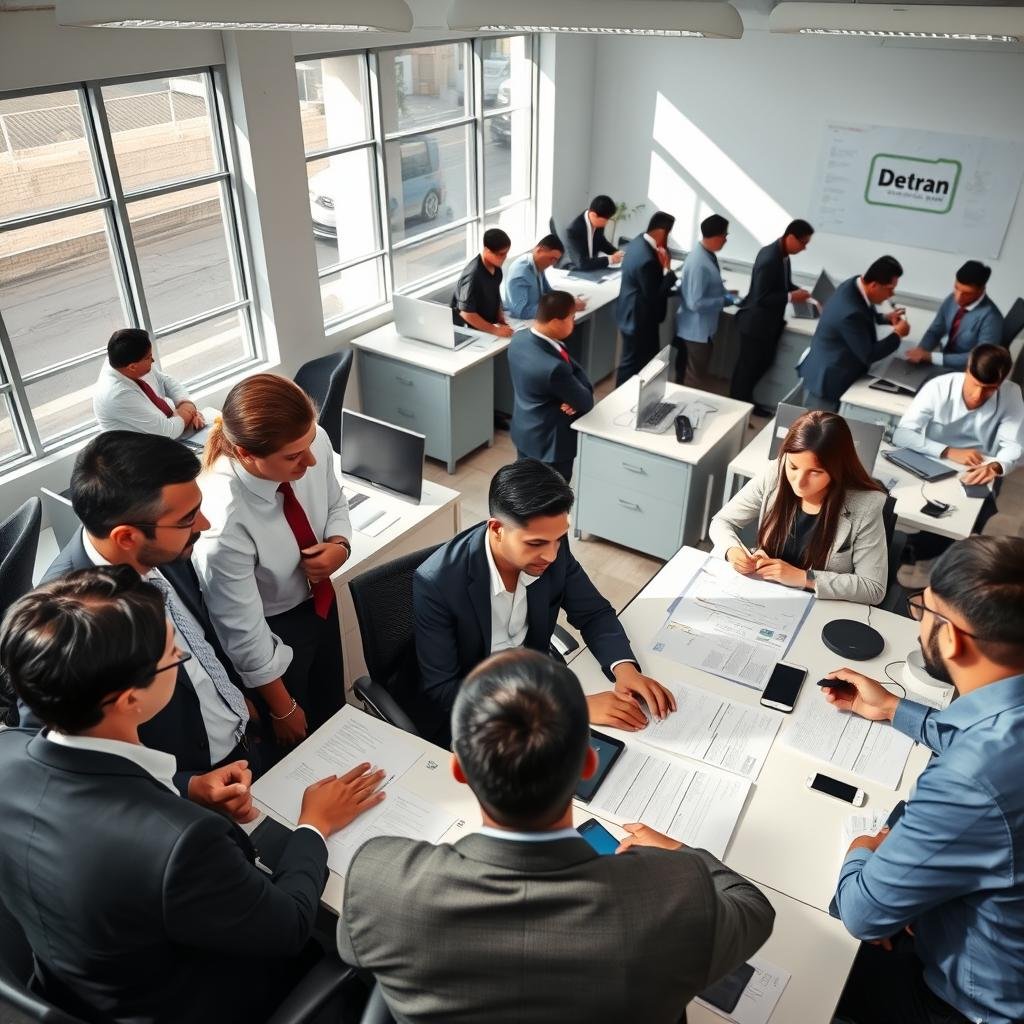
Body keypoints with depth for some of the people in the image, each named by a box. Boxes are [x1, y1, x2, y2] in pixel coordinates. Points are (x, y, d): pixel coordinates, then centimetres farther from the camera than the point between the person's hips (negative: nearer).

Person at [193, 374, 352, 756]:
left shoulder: (315, 441, -24)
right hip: (269, 633, -5)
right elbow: (243, 631, -25)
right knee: (296, 746, 21)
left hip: (319, 601, 5)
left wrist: (339, 546, -22)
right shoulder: (223, 522, -39)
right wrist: (282, 708, -11)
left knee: (333, 717, 29)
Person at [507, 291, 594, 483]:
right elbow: (586, 402, -21)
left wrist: (572, 396, -18)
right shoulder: (553, 367, -37)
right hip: (550, 441, -8)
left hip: (524, 431, 8)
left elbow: (574, 368, -2)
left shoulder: (520, 338, -10)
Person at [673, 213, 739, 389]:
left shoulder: (706, 255, 2)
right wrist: (724, 300, -18)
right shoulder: (699, 264, -27)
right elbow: (695, 303, -28)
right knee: (697, 380, 6)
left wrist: (723, 293, 3)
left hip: (699, 328, 9)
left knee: (686, 375, 22)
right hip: (696, 330, -9)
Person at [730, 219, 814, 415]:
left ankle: (746, 402, 36)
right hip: (756, 323, -10)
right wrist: (791, 297, -27)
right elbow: (760, 298, -29)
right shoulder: (769, 259, -28)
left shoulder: (782, 254, 1)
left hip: (768, 323, 10)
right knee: (747, 367, 5)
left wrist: (801, 292, -1)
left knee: (764, 362, 21)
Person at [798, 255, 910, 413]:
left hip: (829, 371, 10)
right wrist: (897, 334, -11)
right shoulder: (851, 312, -34)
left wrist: (885, 317, 5)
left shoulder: (854, 285, -5)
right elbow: (868, 355, -23)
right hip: (826, 380, -10)